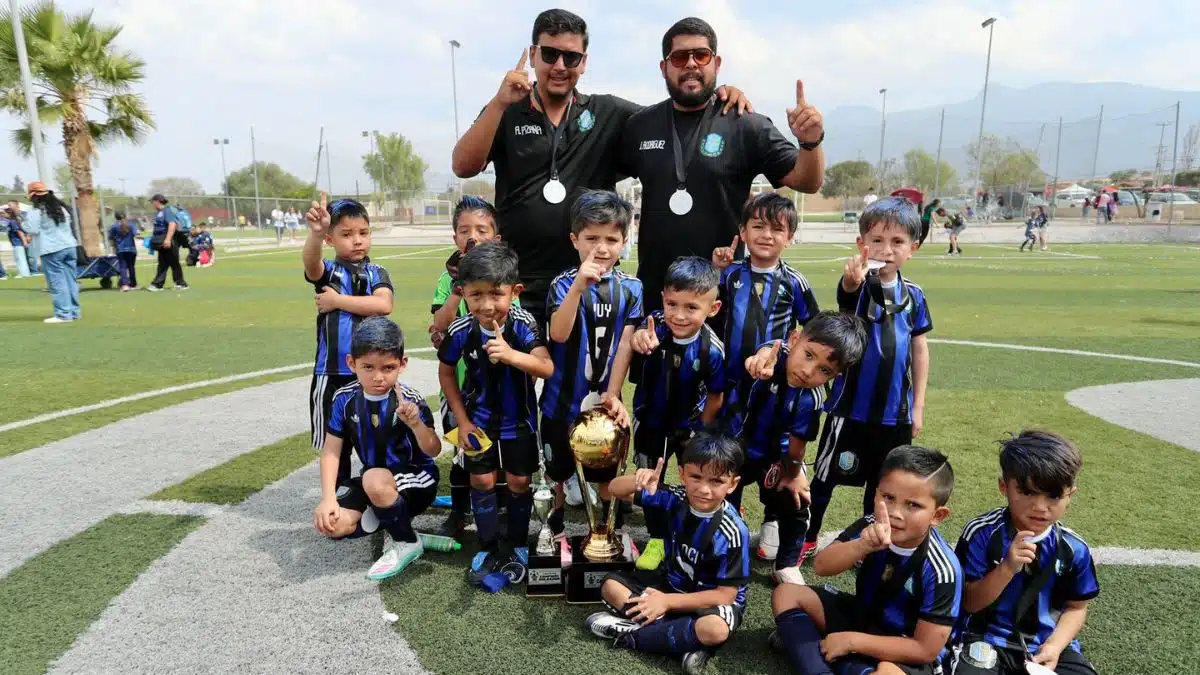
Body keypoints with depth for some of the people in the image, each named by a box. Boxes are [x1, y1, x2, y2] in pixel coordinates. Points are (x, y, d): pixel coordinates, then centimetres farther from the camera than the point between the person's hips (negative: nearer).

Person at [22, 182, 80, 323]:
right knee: (71, 280, 9)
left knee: (57, 282, -5)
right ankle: (75, 311, 13)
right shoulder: (60, 207, 15)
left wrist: (21, 222, 8)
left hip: (52, 250, -7)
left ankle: (64, 314, -7)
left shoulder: (36, 211, -7)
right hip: (69, 246, 7)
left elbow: (32, 230, -9)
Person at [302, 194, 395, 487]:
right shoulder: (327, 272, 1)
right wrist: (315, 232, -44)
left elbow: (383, 305, -17)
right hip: (333, 373, -1)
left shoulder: (377, 273, 4)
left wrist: (337, 301, -13)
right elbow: (309, 260, -24)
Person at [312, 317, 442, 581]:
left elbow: (434, 451, -22)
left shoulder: (410, 400, -23)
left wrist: (415, 423, -42)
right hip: (373, 477, 5)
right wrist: (328, 498, -15)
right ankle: (390, 514, 9)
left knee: (374, 481, -36)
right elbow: (331, 451, -5)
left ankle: (407, 543, -11)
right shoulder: (345, 399, -11)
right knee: (331, 524, -16)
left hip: (416, 478, -4)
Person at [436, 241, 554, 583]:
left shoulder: (523, 324, -25)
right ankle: (489, 548, 27)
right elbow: (446, 373, -4)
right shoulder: (461, 331, -21)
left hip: (519, 420, -1)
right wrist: (462, 420, -4)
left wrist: (510, 355, -55)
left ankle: (518, 545, 31)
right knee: (481, 481, 8)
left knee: (519, 482, 10)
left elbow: (547, 368, -36)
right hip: (479, 420, 1)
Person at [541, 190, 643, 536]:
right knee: (558, 471, 17)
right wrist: (579, 286, -37)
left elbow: (625, 344, -5)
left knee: (606, 474, 16)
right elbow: (558, 334, -26)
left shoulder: (630, 288, -5)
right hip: (562, 399, -1)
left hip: (604, 400, 1)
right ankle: (554, 529, 39)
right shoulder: (564, 284, -11)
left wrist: (612, 394, -10)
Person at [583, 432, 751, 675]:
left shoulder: (732, 532, -26)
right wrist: (637, 480, -35)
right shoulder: (676, 498, -14)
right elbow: (615, 490, -10)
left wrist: (667, 601, -24)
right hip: (672, 582, 5)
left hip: (714, 599, -5)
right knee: (610, 585, -6)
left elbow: (726, 593, -21)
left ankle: (630, 633, -20)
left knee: (715, 629, -38)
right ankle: (686, 639, -17)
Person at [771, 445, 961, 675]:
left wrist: (852, 640, -22)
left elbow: (927, 649, -23)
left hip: (907, 652, -6)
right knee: (786, 594, -5)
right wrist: (863, 545, -43)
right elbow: (821, 566, -23)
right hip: (861, 616, 6)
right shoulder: (872, 526, -14)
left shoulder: (941, 569, -26)